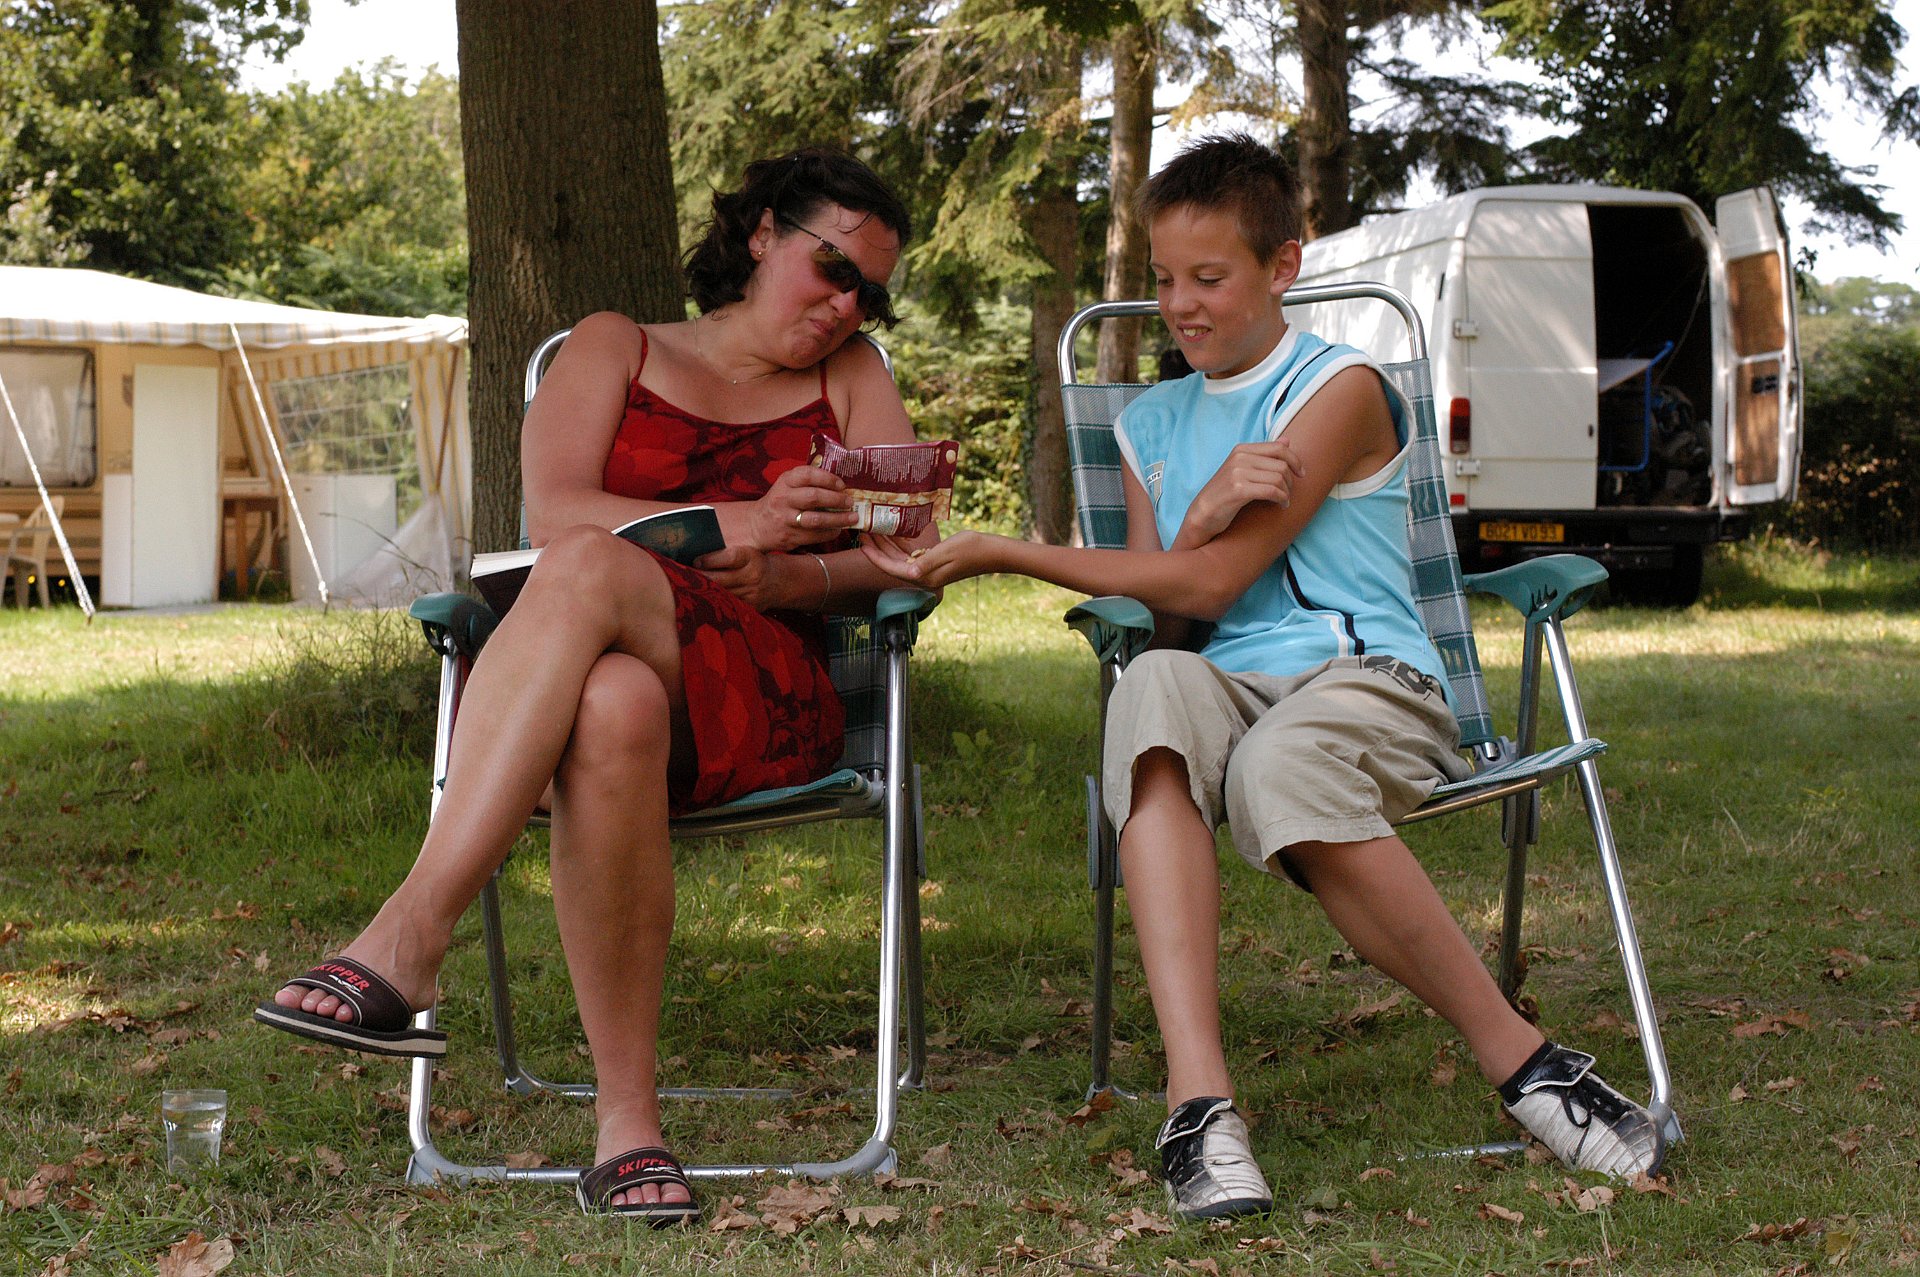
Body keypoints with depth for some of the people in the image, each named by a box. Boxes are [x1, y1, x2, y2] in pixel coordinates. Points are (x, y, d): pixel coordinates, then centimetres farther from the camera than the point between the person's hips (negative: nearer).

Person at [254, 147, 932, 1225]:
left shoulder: (850, 378, 24)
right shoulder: (615, 348, 21)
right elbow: (553, 511, 1)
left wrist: (789, 578, -12)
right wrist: (731, 528, -12)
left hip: (766, 699, 0)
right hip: (606, 665, 1)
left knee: (589, 573, -35)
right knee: (610, 707, -40)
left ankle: (407, 939, -46)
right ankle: (628, 1123, -41)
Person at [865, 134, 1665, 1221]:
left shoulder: (1340, 390, 3)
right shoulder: (1152, 425, 23)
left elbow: (1212, 583, -5)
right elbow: (1158, 617, 15)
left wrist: (1002, 554, -2)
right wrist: (1206, 511, -6)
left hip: (1370, 677, -4)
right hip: (1229, 688, 4)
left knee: (1280, 770, -41)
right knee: (1153, 688, -35)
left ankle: (1521, 1059, -23)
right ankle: (1198, 1095, -46)